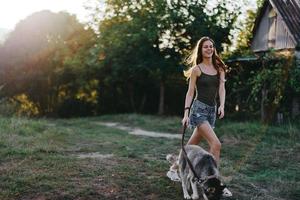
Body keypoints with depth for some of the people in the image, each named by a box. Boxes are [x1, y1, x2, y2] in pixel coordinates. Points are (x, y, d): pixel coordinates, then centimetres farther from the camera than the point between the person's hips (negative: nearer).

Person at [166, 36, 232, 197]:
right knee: (216, 144, -17)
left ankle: (173, 169, 30)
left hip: (212, 111, 6)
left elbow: (221, 88, 1)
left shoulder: (219, 68, 11)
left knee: (192, 145, 13)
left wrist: (222, 105, -16)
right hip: (199, 109, -6)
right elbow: (190, 92, -4)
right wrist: (186, 113, -11)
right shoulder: (196, 69, -3)